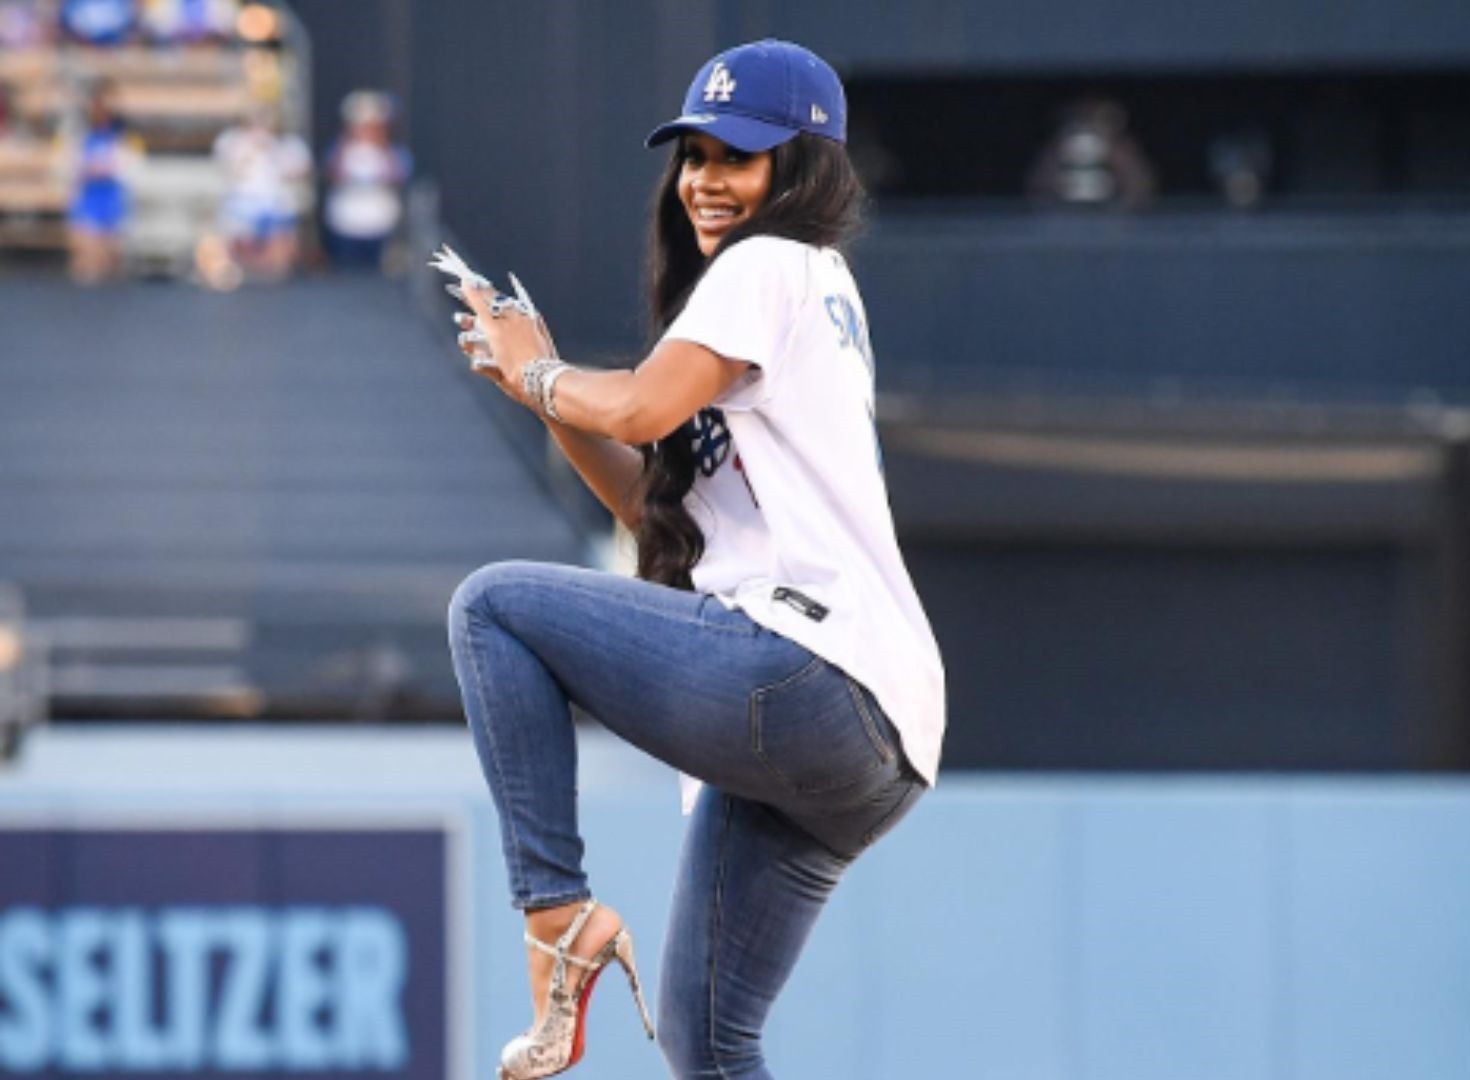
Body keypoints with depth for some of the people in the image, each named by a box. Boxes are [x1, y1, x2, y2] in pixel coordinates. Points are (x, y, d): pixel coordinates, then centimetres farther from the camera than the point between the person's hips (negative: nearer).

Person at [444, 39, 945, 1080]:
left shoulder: (770, 265, 0)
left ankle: (557, 907, -12)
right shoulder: (818, 292, 28)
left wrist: (536, 372, 4)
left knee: (494, 603, -5)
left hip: (807, 672, -10)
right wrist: (544, 387, 17)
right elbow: (655, 507, 27)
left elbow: (644, 411, -15)